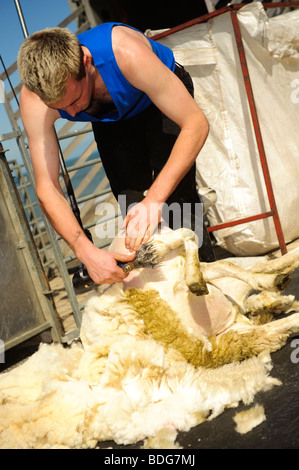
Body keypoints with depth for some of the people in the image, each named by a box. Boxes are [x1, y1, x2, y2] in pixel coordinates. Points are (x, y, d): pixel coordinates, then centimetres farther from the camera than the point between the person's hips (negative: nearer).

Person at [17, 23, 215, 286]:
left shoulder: (125, 52, -45)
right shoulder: (34, 99, -35)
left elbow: (196, 124, -41)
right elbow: (47, 188, -31)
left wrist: (155, 198, -51)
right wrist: (86, 251, -45)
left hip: (161, 100, -3)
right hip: (111, 119, 3)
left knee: (177, 197, -16)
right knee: (132, 203, -2)